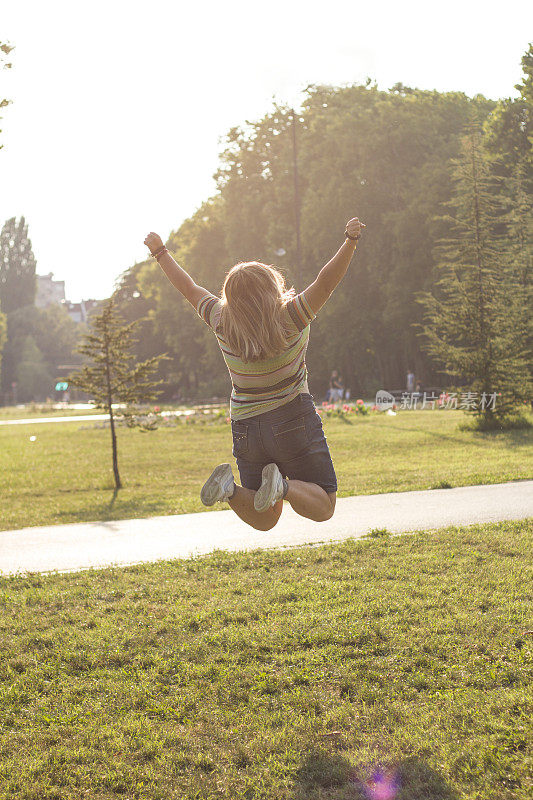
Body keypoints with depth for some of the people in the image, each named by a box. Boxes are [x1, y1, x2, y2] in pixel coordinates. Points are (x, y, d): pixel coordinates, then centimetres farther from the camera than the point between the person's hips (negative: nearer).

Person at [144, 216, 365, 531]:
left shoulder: (222, 322, -5)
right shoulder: (290, 319, -17)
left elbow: (188, 287, 8)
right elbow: (326, 281, -25)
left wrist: (161, 252, 20)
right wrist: (350, 241, -24)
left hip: (247, 430, 5)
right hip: (293, 422, -5)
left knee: (263, 520, 16)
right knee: (323, 508, 7)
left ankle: (231, 489, -15)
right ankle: (282, 485, -22)